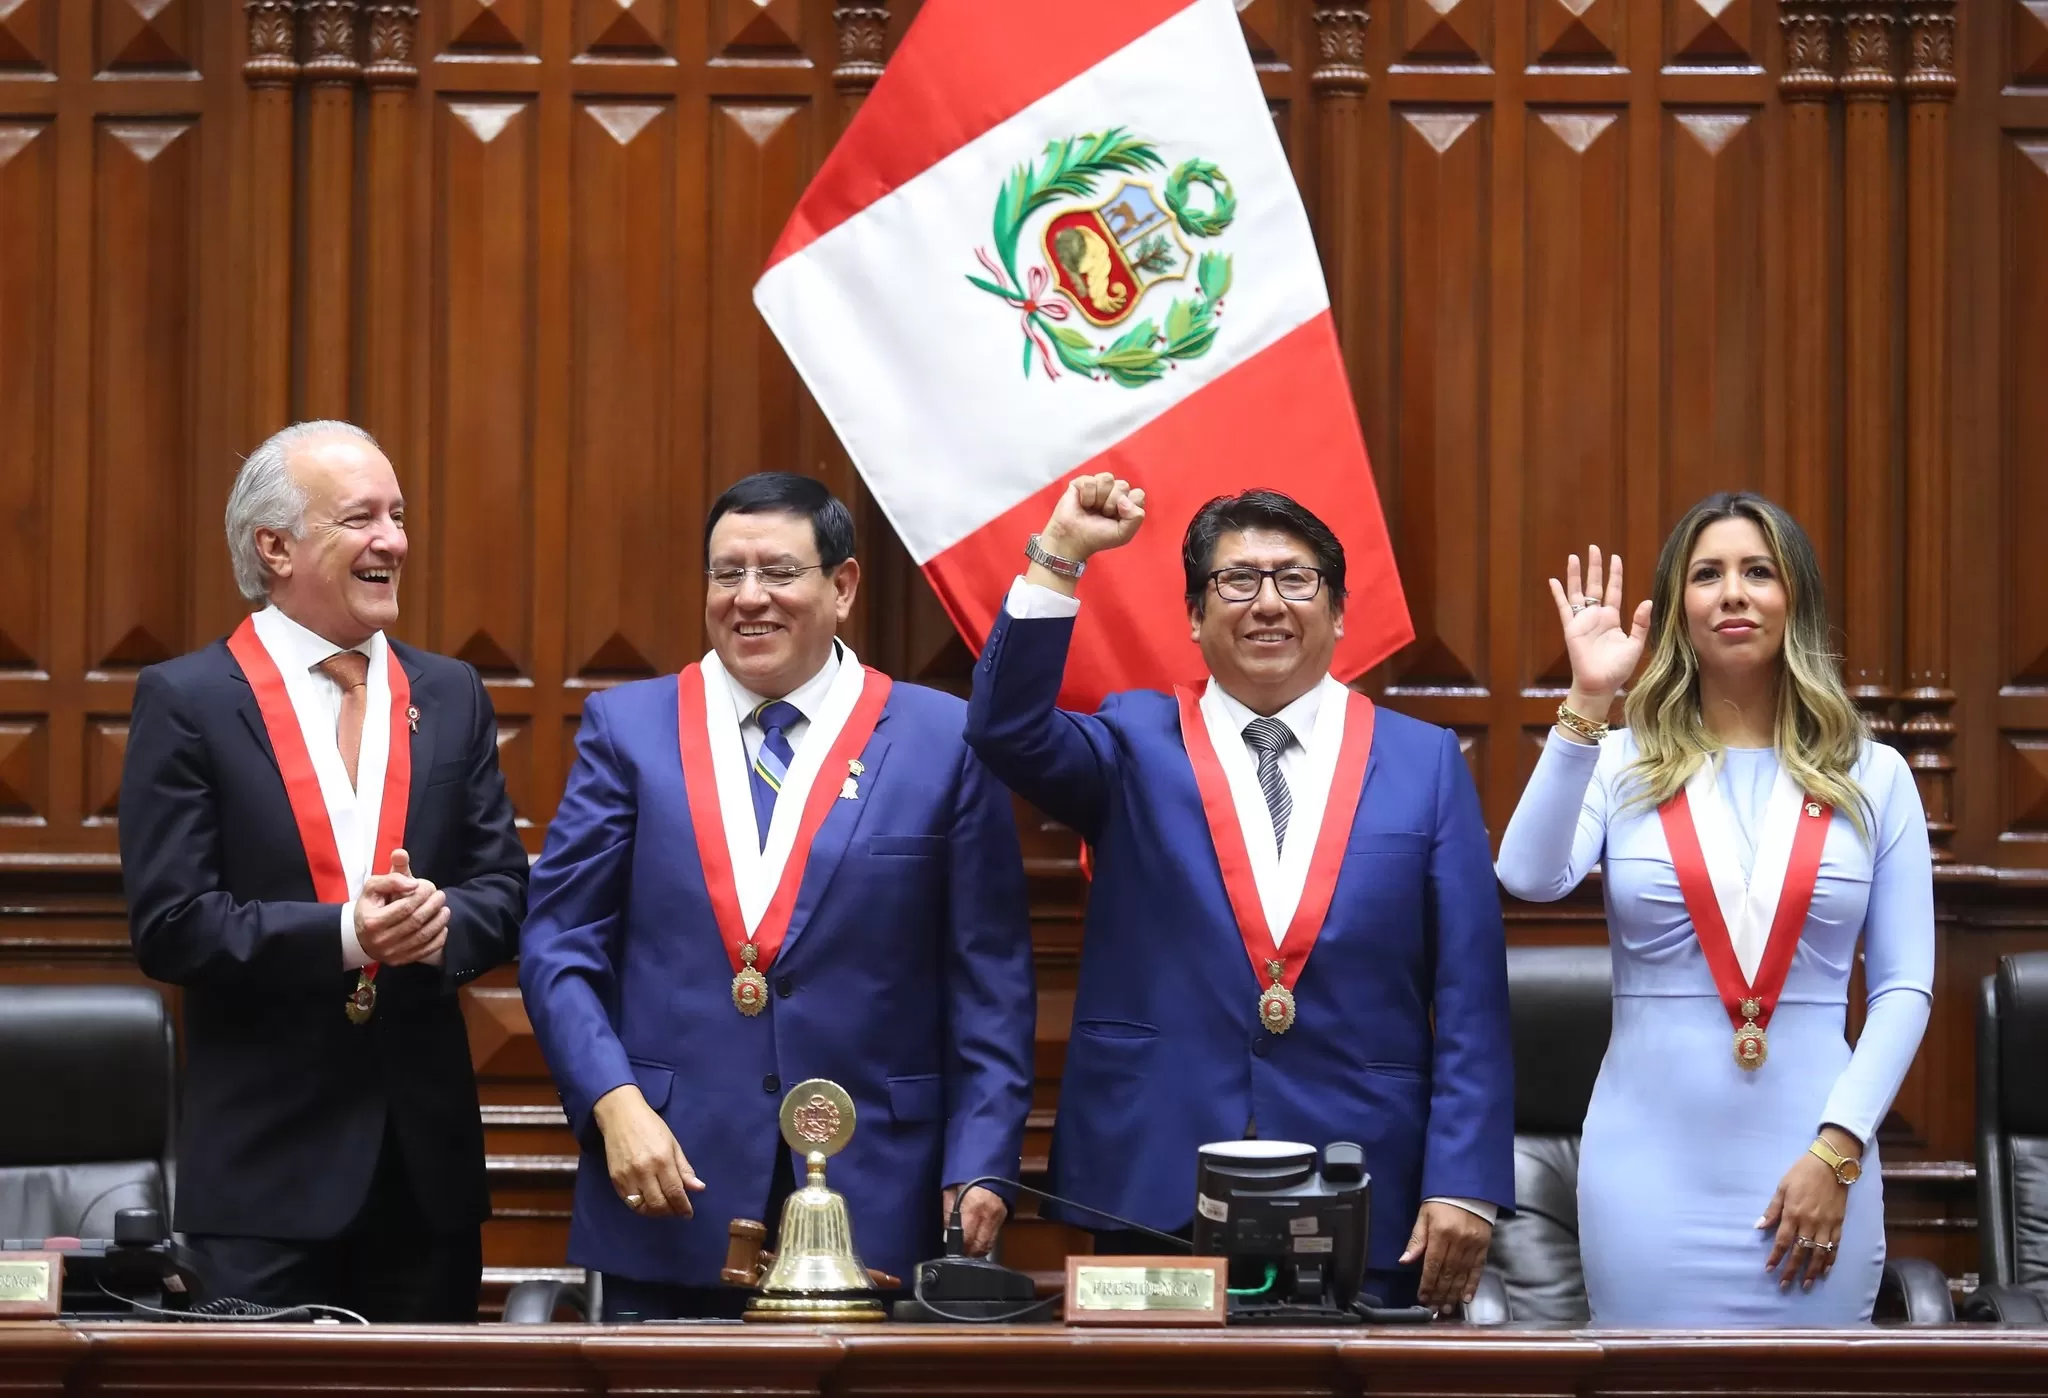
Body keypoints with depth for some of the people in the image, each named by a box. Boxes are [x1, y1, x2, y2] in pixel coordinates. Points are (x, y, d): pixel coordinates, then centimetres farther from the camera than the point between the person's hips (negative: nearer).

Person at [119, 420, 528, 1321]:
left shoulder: (450, 697, 11)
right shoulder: (186, 701, -3)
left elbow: (503, 891, 10)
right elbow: (168, 927, -9)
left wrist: (441, 921, -13)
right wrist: (344, 934, -20)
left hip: (426, 1159, 4)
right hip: (266, 1163, -4)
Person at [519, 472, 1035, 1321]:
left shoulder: (943, 741, 5)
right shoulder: (627, 728, 8)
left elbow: (990, 983, 4)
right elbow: (559, 947, 5)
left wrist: (981, 1169, -5)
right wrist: (615, 1103, -10)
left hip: (876, 1205, -1)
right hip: (671, 1197, 1)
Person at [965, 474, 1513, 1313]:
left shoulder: (1425, 762, 6)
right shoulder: (1136, 747, 8)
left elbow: (1470, 998, 2)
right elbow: (1006, 730, -12)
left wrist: (1464, 1184, -5)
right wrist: (1062, 553, -18)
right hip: (1155, 1198, 0)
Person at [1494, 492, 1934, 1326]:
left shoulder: (1873, 777, 5)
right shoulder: (1623, 764, 3)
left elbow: (1904, 985, 2)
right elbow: (1529, 877, -16)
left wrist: (1838, 1150, -8)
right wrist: (1587, 704, -19)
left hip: (1809, 1163, 1)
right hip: (1651, 1167, 0)